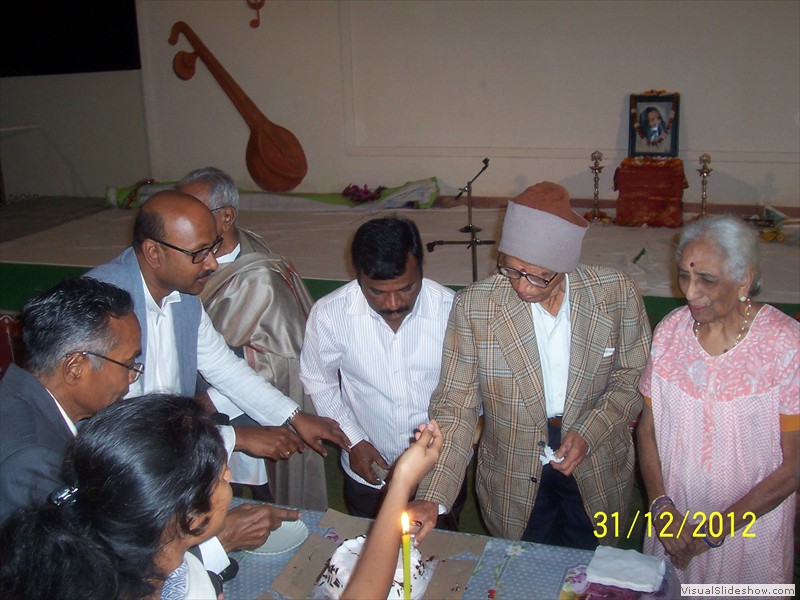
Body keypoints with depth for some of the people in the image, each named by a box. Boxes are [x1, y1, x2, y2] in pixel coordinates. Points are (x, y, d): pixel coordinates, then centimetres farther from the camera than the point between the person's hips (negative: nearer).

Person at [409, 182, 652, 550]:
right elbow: (456, 405, -15)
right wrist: (432, 497, -23)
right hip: (514, 484, -1)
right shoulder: (473, 306, -18)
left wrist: (589, 433, -18)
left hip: (598, 473, 1)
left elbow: (633, 377, -2)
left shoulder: (616, 294, -15)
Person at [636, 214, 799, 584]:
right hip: (673, 519, 3)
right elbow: (647, 427, 2)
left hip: (750, 526, -3)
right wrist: (661, 507, -10)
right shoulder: (671, 330, -6)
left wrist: (719, 528, -13)